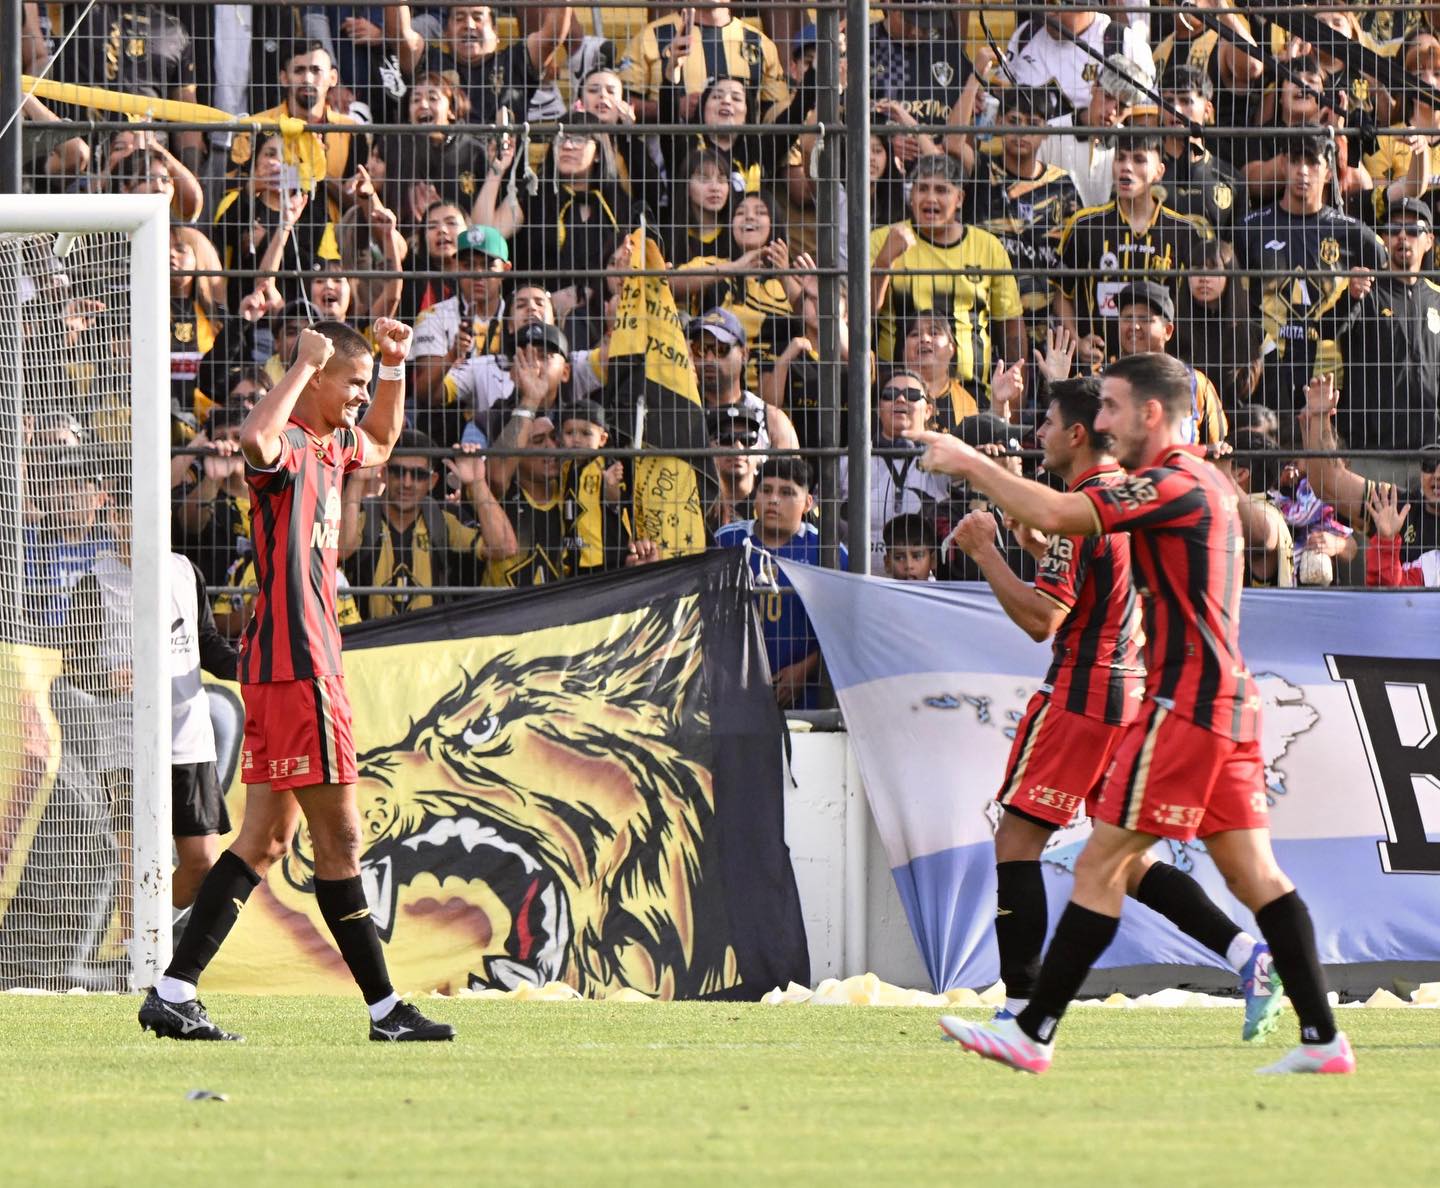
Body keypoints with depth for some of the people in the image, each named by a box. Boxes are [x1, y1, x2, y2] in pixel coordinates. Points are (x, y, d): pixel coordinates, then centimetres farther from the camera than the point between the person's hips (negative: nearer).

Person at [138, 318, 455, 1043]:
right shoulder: (288, 447, -12)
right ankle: (384, 1009, 1)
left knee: (267, 840, 8)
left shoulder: (332, 447, 17)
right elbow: (255, 438, -38)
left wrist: (394, 365, 24)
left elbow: (381, 440, 40)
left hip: (295, 667, 10)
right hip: (295, 665, -10)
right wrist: (303, 365, -28)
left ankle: (174, 993, 5)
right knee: (339, 840, -4)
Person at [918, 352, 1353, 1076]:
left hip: (1184, 704, -10)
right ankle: (1322, 1039, 3)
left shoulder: (1176, 485, -13)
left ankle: (1032, 1035, -5)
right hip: (1225, 701, 10)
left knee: (1101, 865, -6)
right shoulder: (1206, 483, 18)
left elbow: (1056, 514, -23)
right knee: (1253, 873, 7)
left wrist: (968, 463, -11)